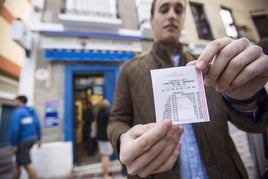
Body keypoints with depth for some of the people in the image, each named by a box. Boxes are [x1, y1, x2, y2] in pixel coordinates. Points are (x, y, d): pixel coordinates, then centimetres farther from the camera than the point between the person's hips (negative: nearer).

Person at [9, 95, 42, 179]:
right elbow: (37, 125, 5)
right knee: (18, 162, 24)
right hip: (31, 139, 8)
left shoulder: (17, 112, -15)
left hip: (22, 141, -8)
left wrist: (13, 144, -13)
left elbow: (14, 129, -21)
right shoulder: (31, 110, 7)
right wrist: (38, 139, 10)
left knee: (28, 165, -2)